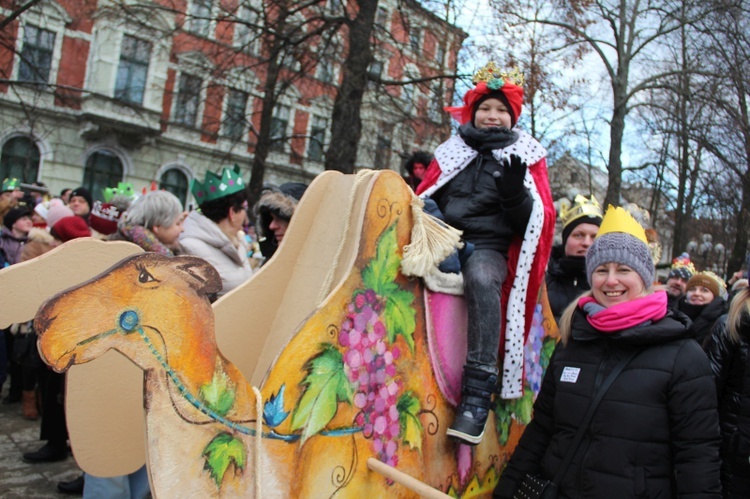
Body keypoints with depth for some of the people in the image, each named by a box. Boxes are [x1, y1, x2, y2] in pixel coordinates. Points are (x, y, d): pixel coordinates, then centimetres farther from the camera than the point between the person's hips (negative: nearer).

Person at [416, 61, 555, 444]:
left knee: (481, 278, -37)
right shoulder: (451, 152, 20)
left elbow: (538, 220, 6)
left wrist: (515, 192, -14)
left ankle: (478, 394, -37)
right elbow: (422, 198, 20)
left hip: (489, 246, -3)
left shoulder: (526, 157, 13)